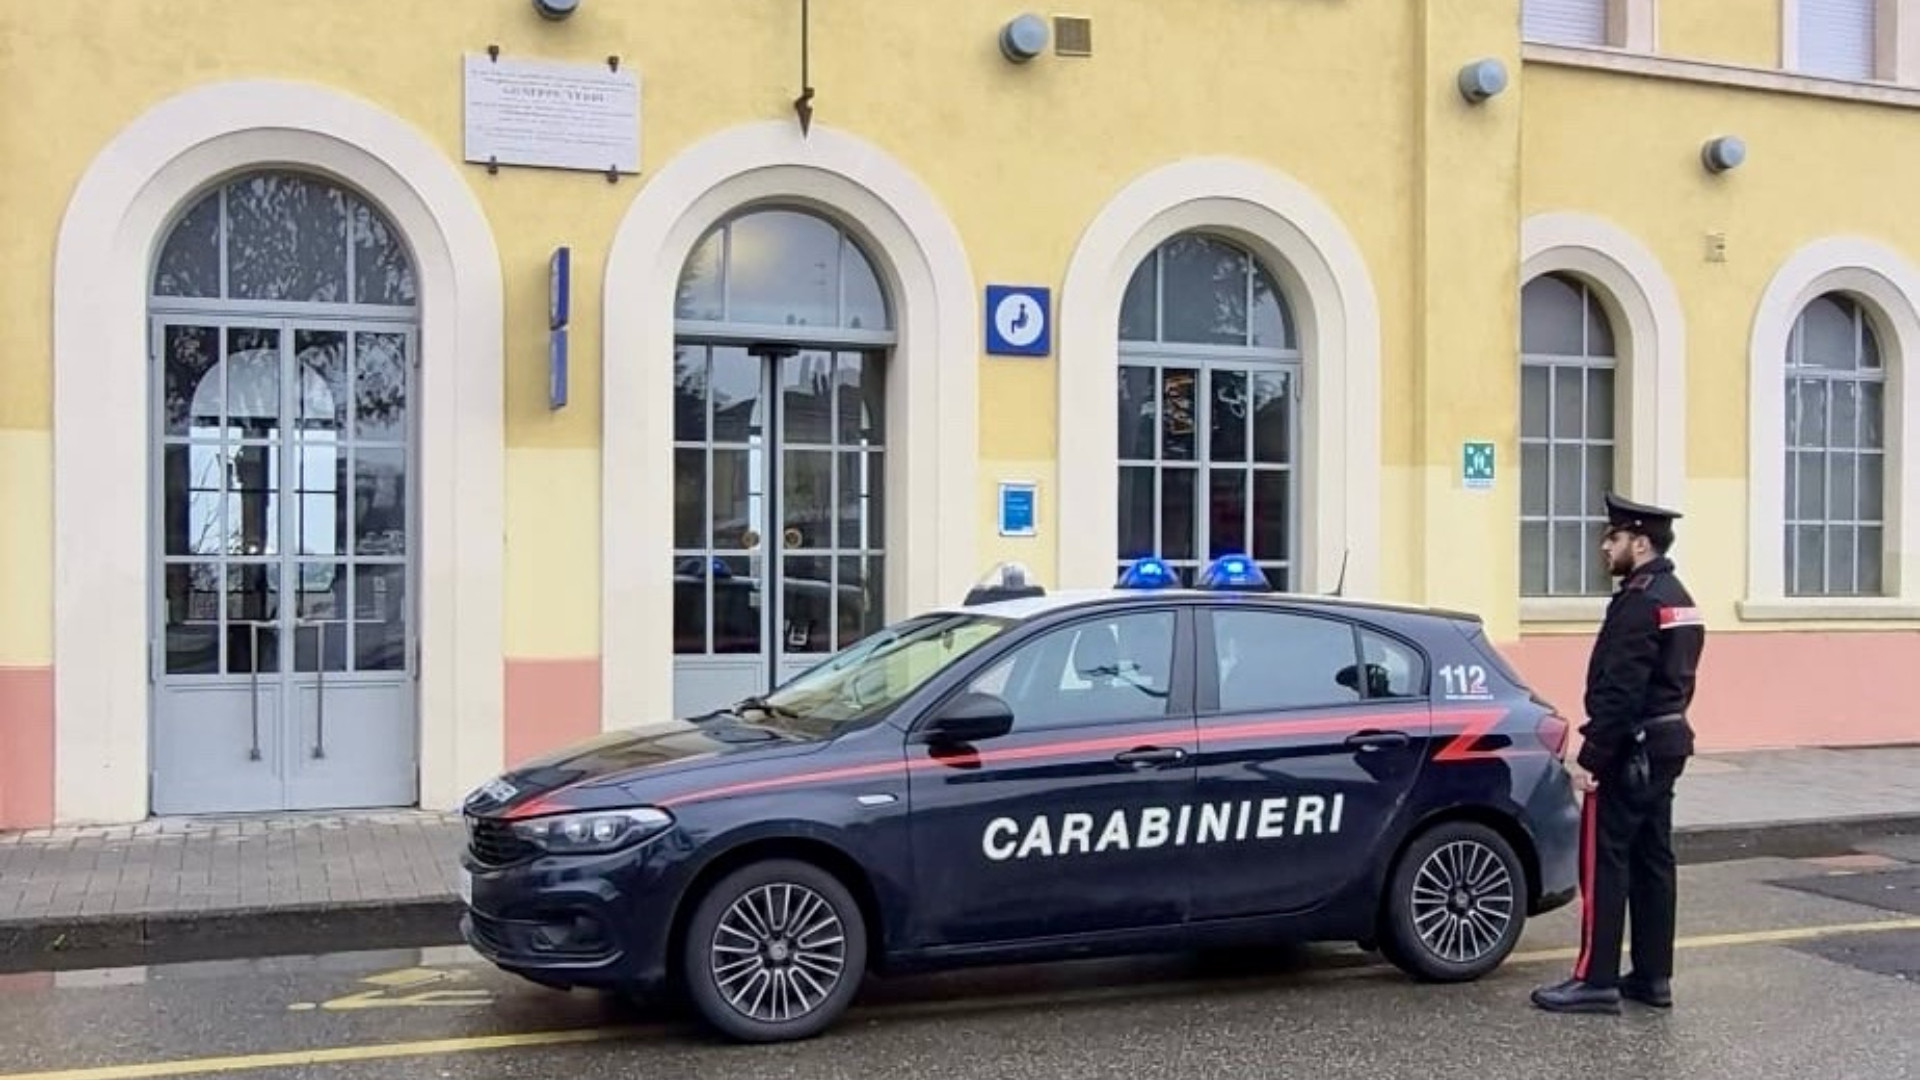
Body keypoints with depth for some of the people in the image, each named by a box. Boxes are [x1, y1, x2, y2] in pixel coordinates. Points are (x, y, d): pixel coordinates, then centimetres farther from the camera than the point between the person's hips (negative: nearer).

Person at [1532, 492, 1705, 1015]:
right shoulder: (1678, 599, 14)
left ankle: (1597, 980, -2)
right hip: (1667, 742, 10)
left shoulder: (1640, 601, -18)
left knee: (1604, 861, -5)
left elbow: (1620, 689, -23)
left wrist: (1591, 756, -20)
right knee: (1651, 859, 13)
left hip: (1631, 750, -10)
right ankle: (1653, 977, 18)